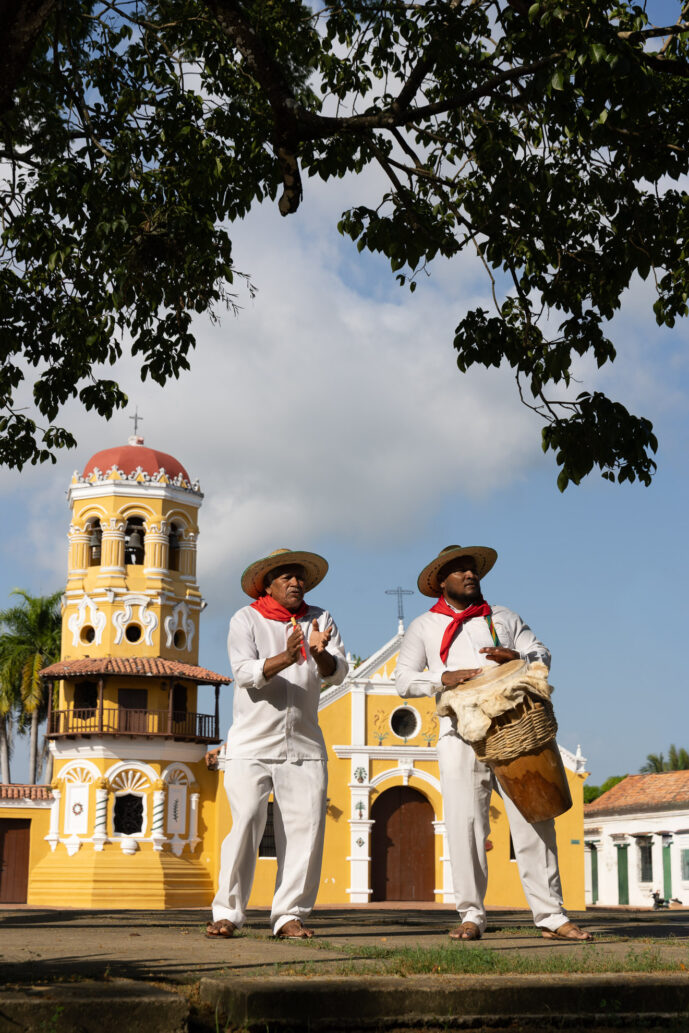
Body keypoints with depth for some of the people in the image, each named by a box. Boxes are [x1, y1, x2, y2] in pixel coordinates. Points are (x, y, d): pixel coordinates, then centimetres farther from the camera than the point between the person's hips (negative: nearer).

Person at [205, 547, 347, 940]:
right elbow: (245, 672, -12)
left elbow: (338, 673, -2)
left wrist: (320, 654, -24)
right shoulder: (247, 620, 2)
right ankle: (227, 913, -2)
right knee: (246, 824, -11)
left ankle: (290, 915, 4)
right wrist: (283, 659, -29)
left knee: (306, 827, -3)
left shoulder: (320, 620, 9)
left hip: (304, 744, 3)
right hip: (252, 745, -3)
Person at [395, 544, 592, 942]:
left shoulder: (503, 617, 22)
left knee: (534, 819, -4)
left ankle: (551, 916, -1)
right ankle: (472, 916, 1)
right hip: (461, 734, -1)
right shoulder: (425, 626, 16)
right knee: (465, 823, -7)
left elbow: (543, 652, 15)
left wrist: (517, 657, -7)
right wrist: (444, 678, -12)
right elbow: (405, 680, 7)